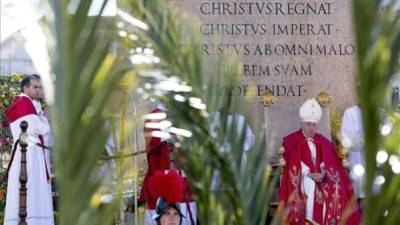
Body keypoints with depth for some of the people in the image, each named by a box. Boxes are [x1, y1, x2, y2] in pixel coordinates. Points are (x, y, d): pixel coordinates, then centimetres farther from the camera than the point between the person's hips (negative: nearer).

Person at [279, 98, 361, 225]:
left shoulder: (324, 143, 19)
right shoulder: (291, 141, 5)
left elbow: (331, 165, 10)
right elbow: (290, 165, -5)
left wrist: (323, 174, -14)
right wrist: (309, 174, -15)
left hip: (321, 187, 3)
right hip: (301, 185, -3)